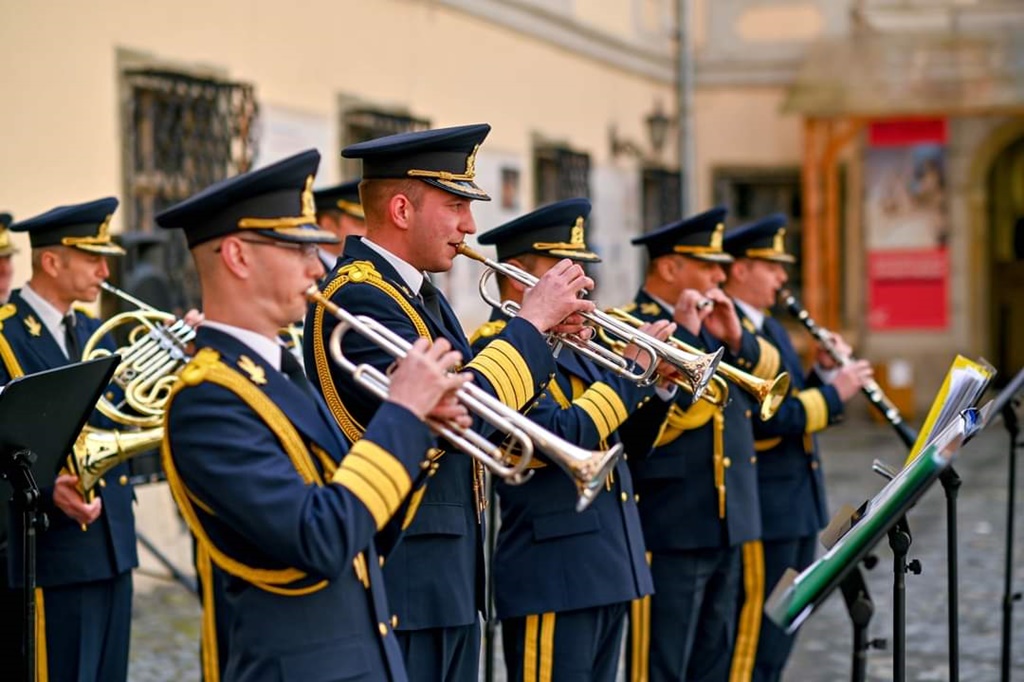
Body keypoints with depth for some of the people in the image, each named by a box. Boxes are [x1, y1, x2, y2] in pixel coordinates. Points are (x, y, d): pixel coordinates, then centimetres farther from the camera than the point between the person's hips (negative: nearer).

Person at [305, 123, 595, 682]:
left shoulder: (420, 295, 13)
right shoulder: (357, 299, -18)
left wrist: (544, 336, 3)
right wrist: (531, 321, -16)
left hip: (449, 575, 10)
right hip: (400, 579, -10)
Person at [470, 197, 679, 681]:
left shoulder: (571, 345, 16)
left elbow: (626, 443, 20)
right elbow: (557, 441, -25)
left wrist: (660, 386, 3)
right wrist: (630, 370, -18)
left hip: (606, 568, 9)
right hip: (553, 575, -9)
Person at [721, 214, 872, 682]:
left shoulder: (771, 328, 15)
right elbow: (760, 419, -26)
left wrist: (824, 375, 2)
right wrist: (833, 393, -19)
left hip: (801, 502, 10)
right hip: (764, 509, -10)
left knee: (786, 628, 17)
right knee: (760, 643, -3)